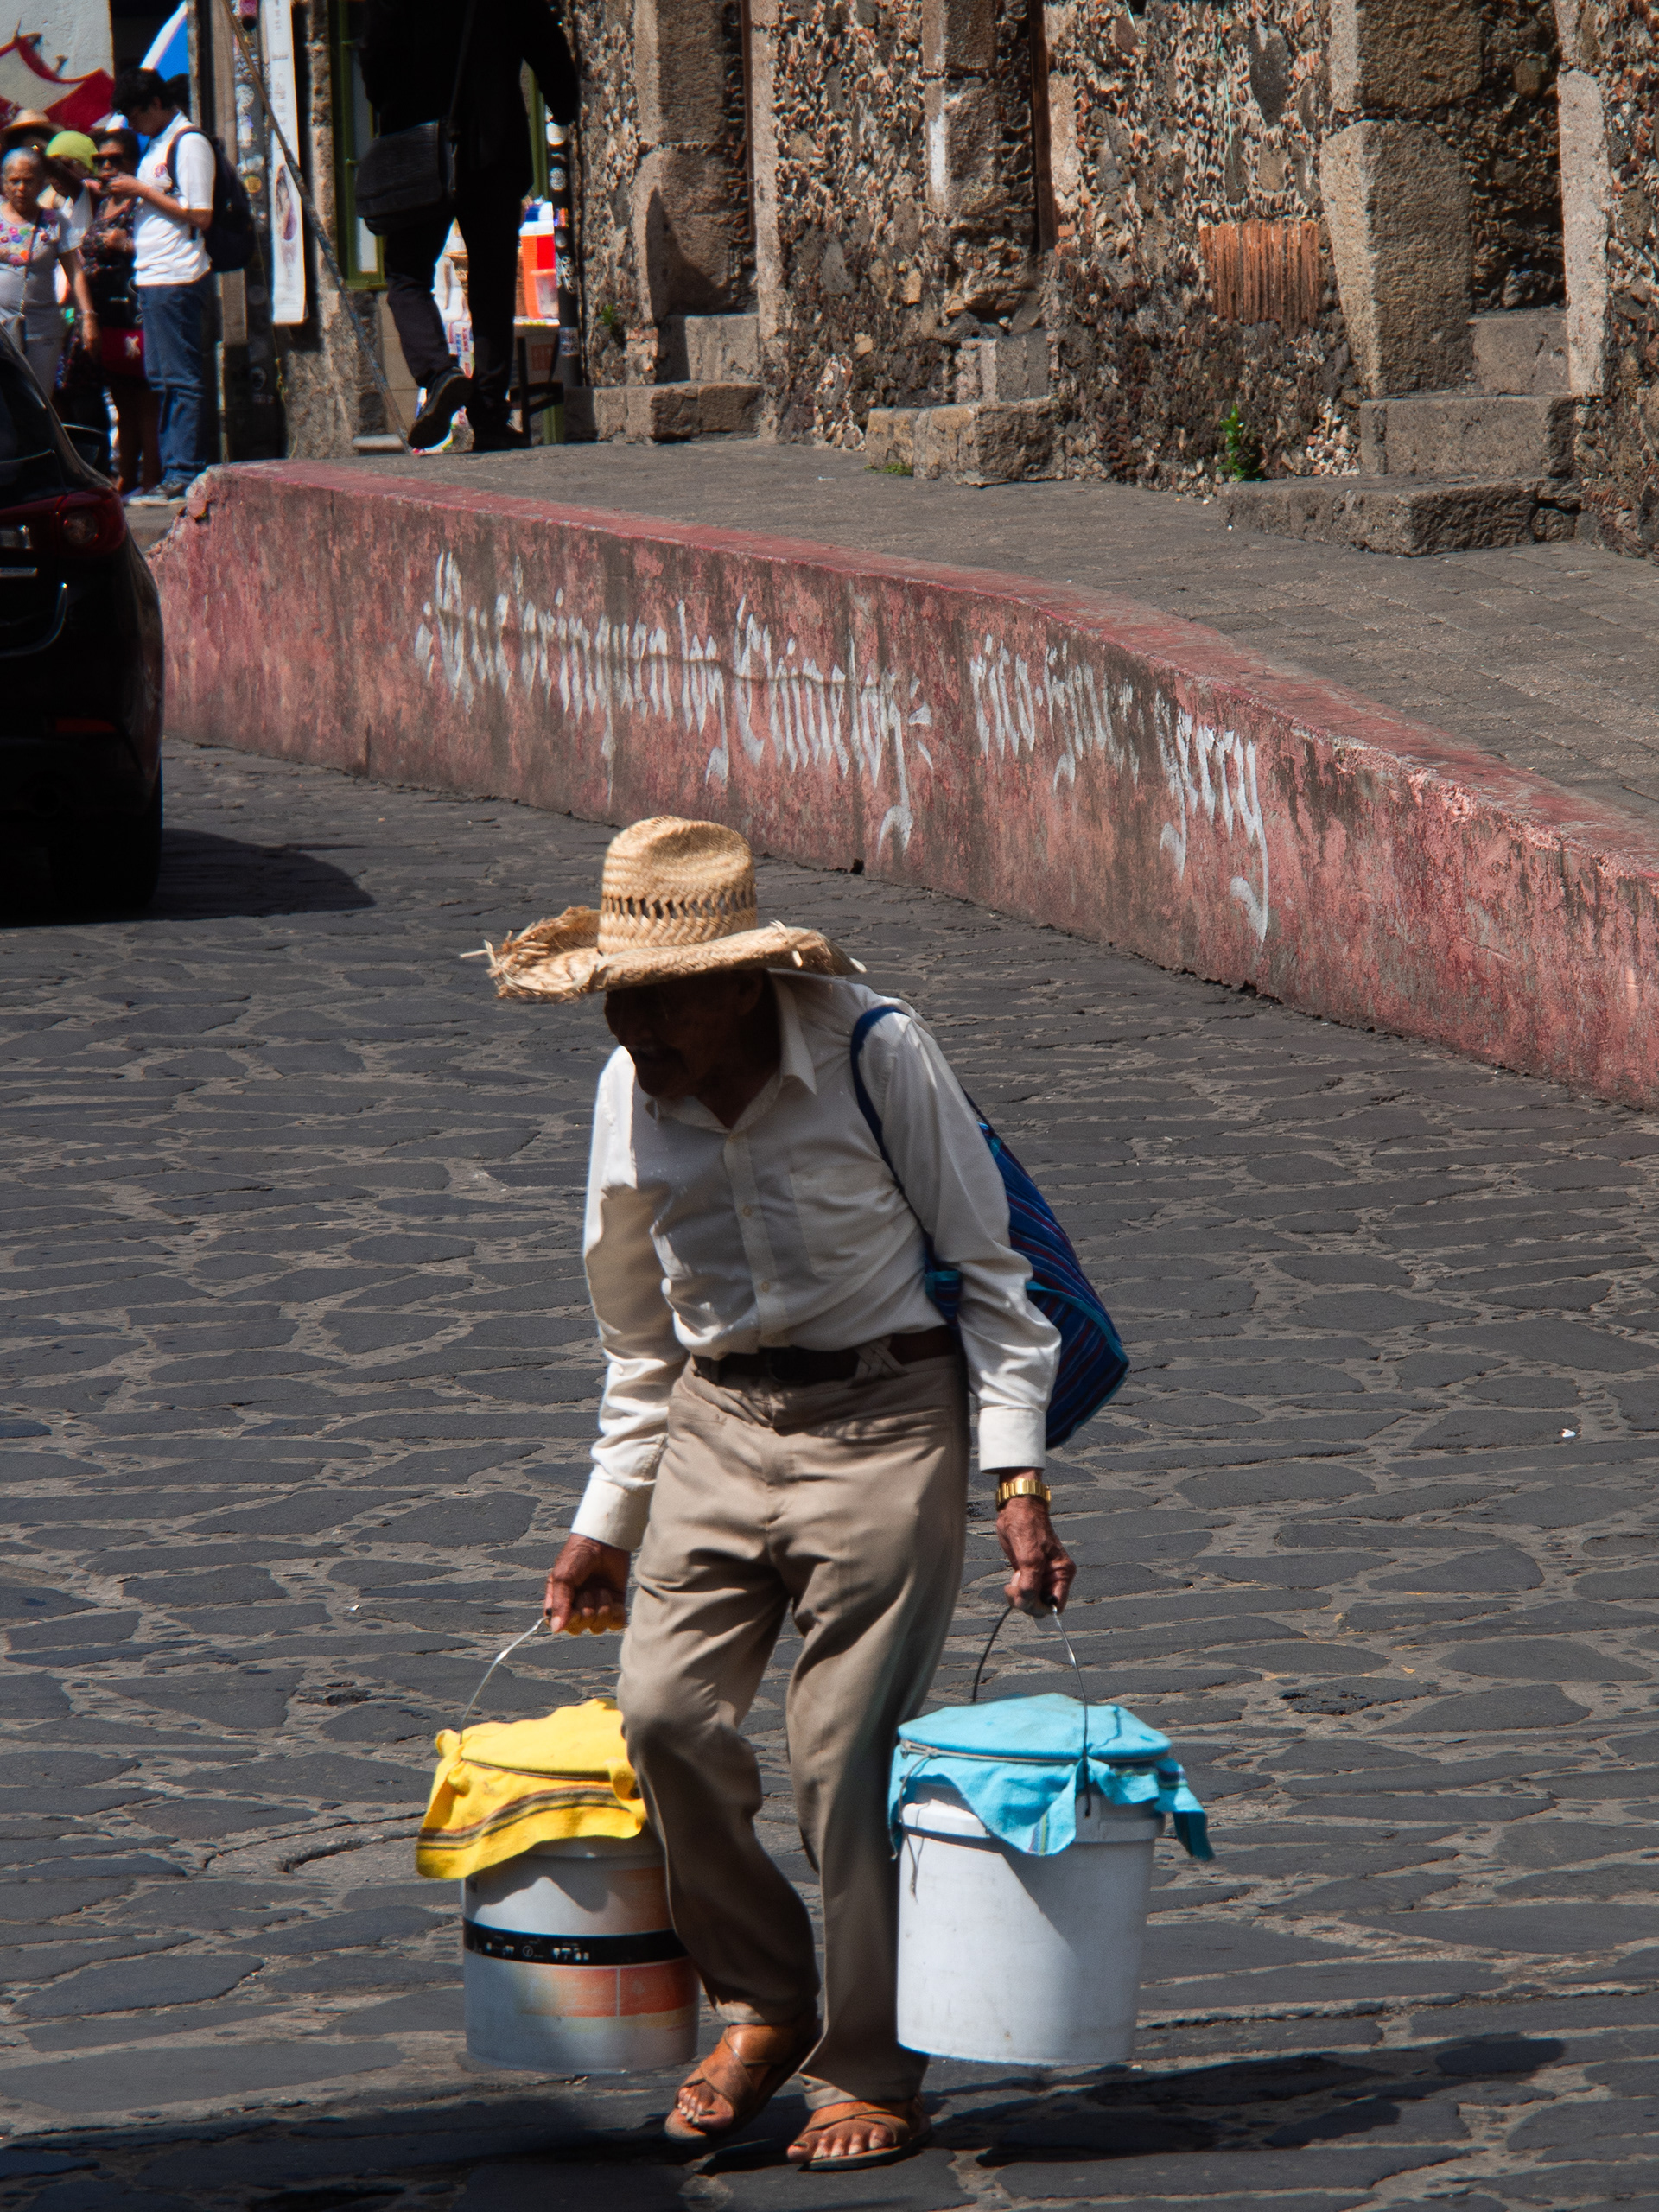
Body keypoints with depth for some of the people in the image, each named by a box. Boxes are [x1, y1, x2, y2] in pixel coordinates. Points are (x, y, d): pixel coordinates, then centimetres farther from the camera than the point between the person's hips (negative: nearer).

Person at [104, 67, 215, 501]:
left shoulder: (190, 143, -10)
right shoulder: (157, 144, 19)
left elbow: (200, 215, -17)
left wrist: (142, 190, -13)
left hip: (177, 278, -10)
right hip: (150, 278, 10)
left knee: (180, 379, -8)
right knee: (160, 379, 11)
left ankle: (184, 474, -8)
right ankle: (171, 471, 14)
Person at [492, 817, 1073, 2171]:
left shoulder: (875, 1055, -14)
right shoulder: (630, 1093, 1)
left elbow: (983, 1265, -5)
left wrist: (1018, 1477, -10)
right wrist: (608, 1522, 17)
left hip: (884, 1416, -5)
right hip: (718, 1420, 5)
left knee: (848, 1745, -8)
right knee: (668, 1715, -9)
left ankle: (876, 2072, 8)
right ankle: (762, 2006, 14)